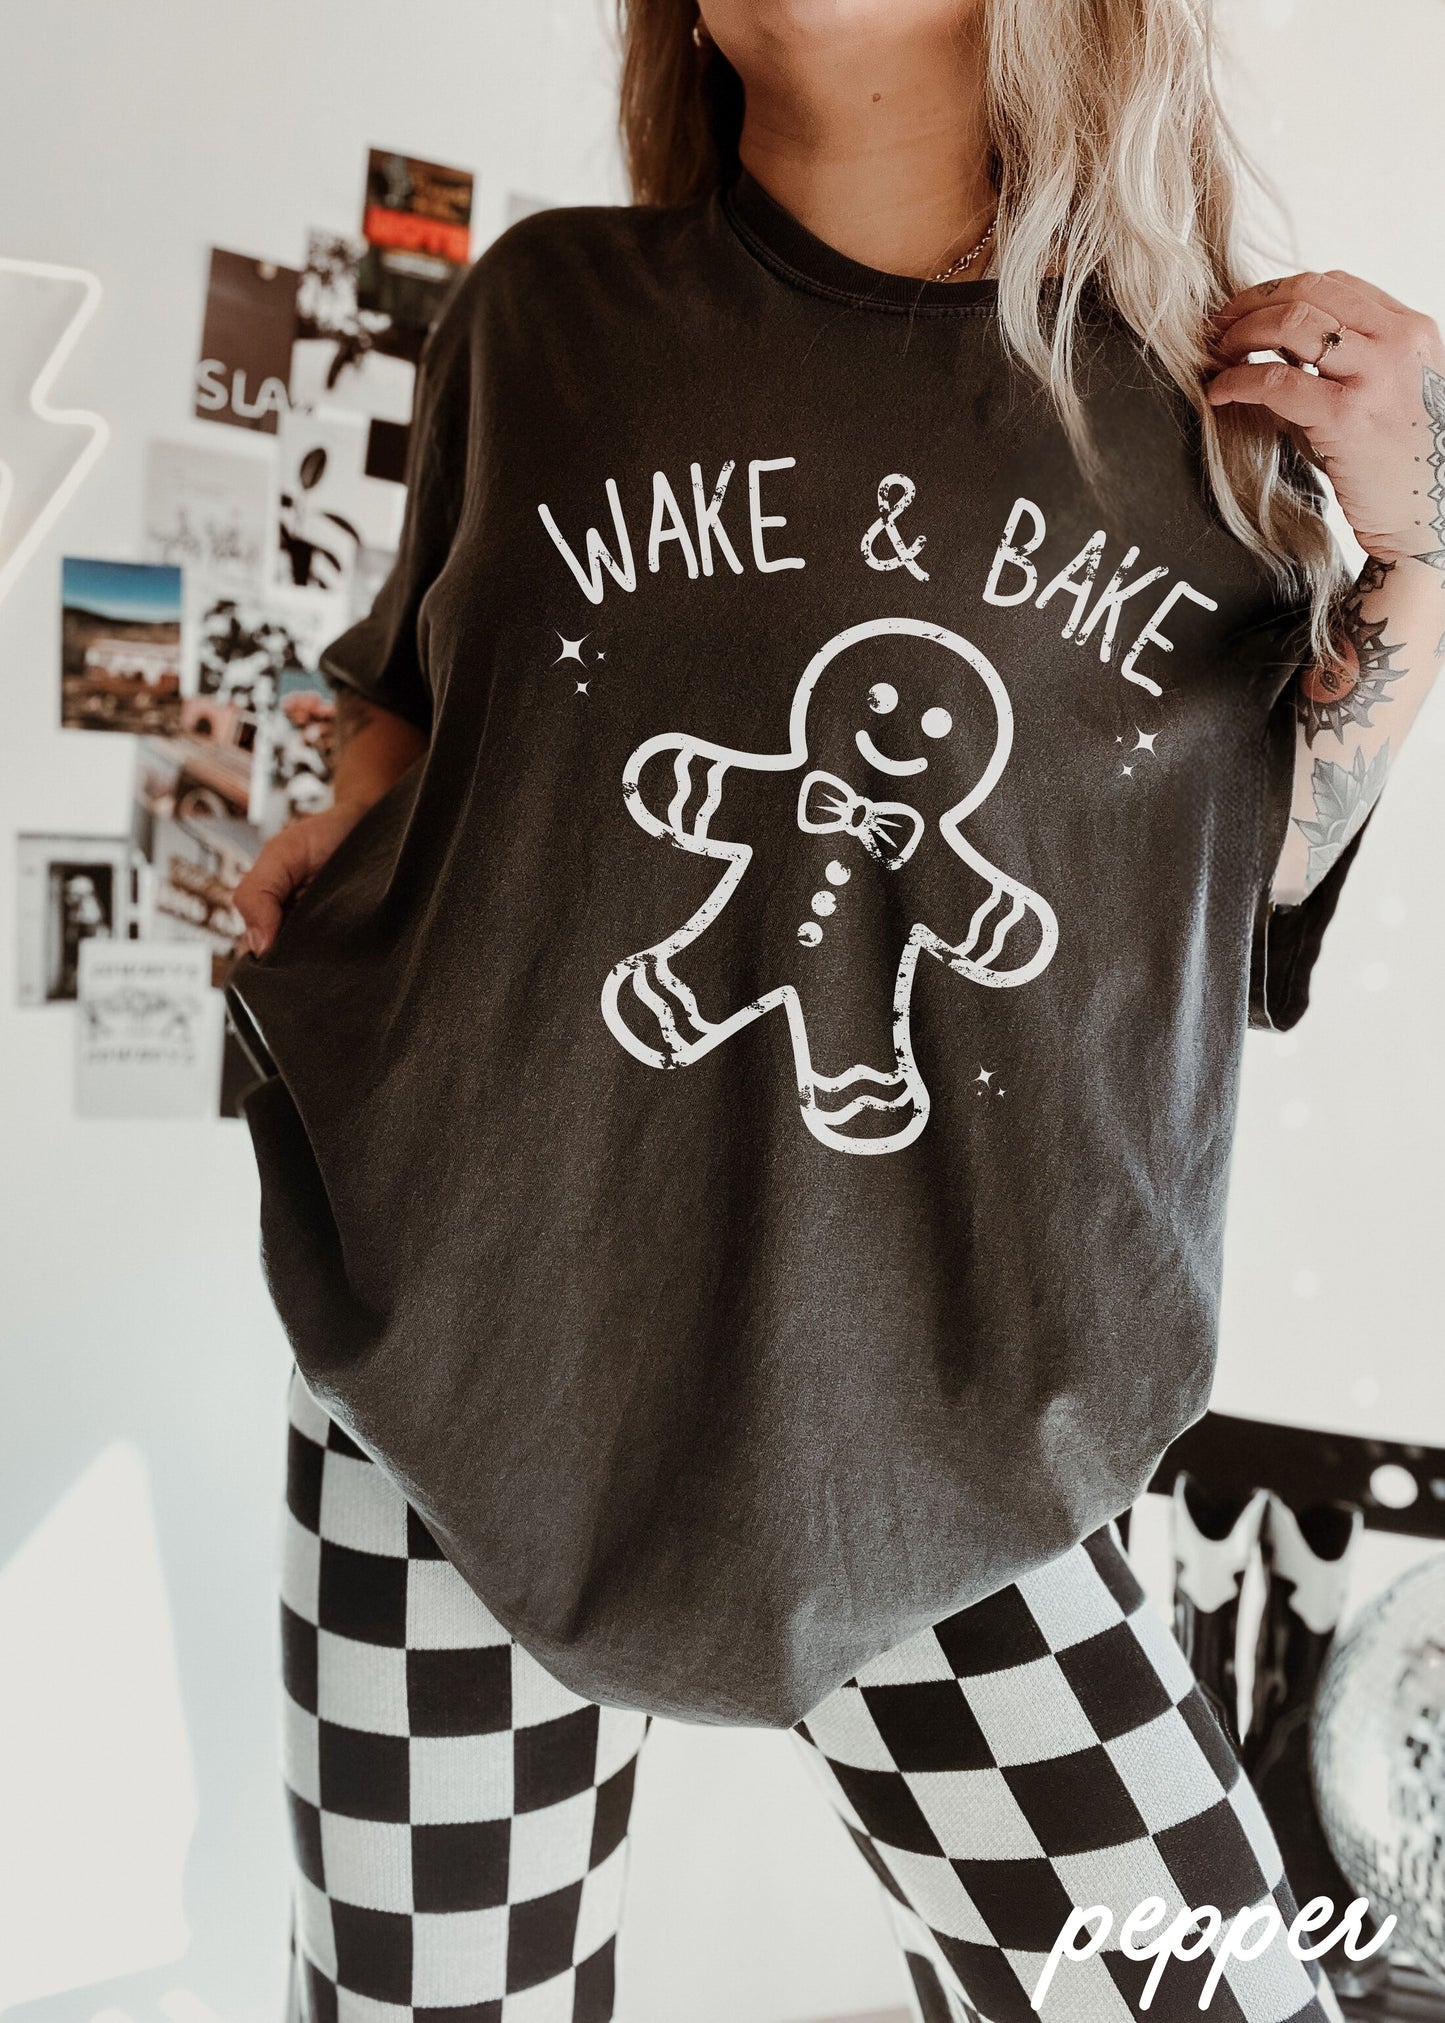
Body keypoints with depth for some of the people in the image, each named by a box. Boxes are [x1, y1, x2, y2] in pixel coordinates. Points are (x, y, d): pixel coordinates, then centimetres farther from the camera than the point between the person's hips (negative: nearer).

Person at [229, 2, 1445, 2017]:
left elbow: (1252, 868, 10)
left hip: (935, 1431, 1)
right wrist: (335, 842, -2)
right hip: (482, 1348, 0)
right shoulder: (552, 312, 0)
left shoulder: (1200, 405, 0)